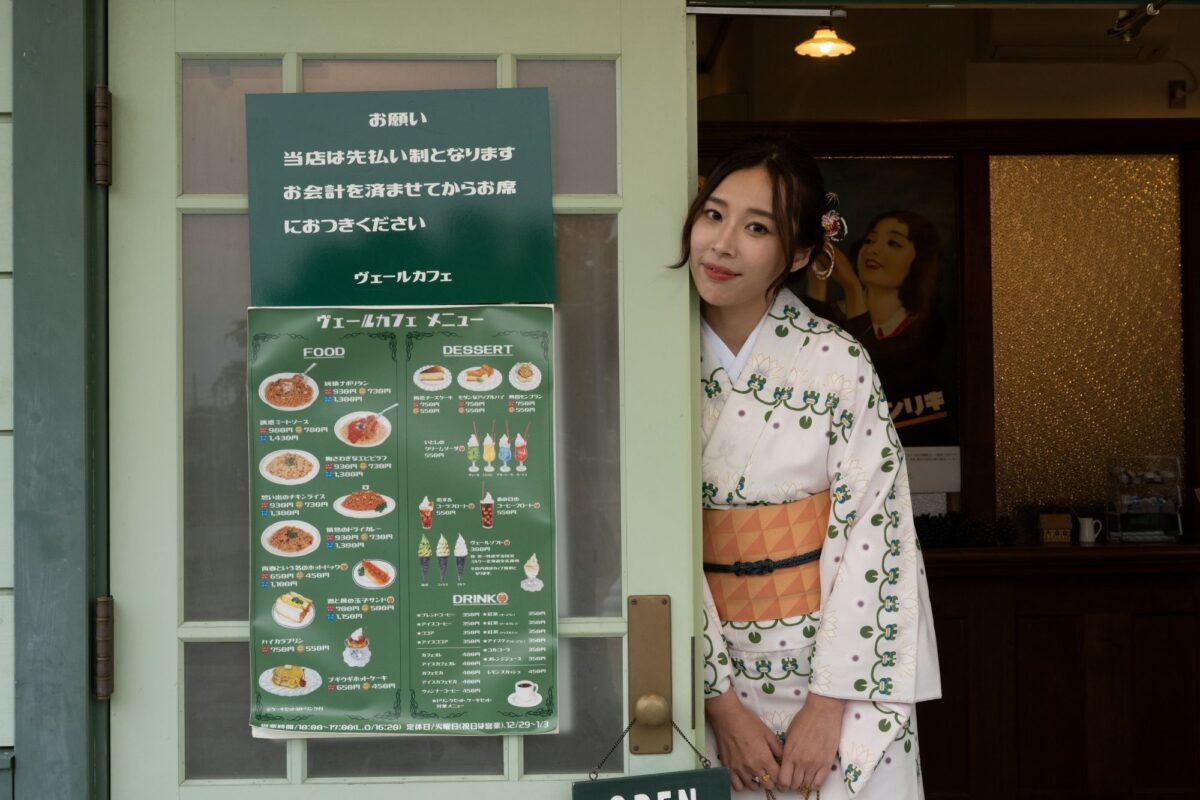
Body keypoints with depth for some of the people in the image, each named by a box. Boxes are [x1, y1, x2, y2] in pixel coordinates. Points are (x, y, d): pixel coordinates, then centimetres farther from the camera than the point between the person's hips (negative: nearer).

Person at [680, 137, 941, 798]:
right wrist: (721, 702, -11)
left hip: (843, 663, -1)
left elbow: (870, 534, -10)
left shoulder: (838, 364, -8)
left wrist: (826, 707, -13)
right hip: (717, 672, 1)